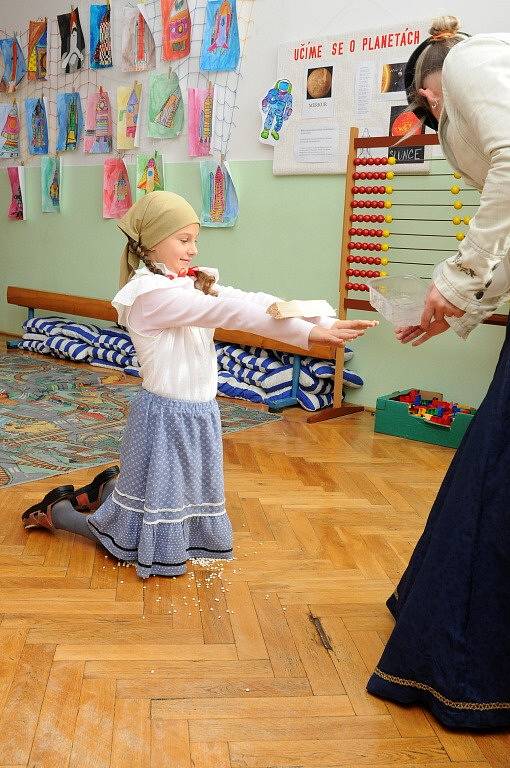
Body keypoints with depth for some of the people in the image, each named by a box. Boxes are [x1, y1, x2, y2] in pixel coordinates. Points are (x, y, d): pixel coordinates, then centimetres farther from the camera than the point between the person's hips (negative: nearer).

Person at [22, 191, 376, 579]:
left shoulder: (193, 283, 5)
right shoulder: (150, 293, -20)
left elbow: (251, 301, -5)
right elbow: (228, 311, -27)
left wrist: (325, 321, -16)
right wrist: (307, 333, -30)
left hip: (199, 412, 8)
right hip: (166, 417, -8)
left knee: (186, 499, 20)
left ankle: (107, 488, 42)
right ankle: (55, 511, 29)